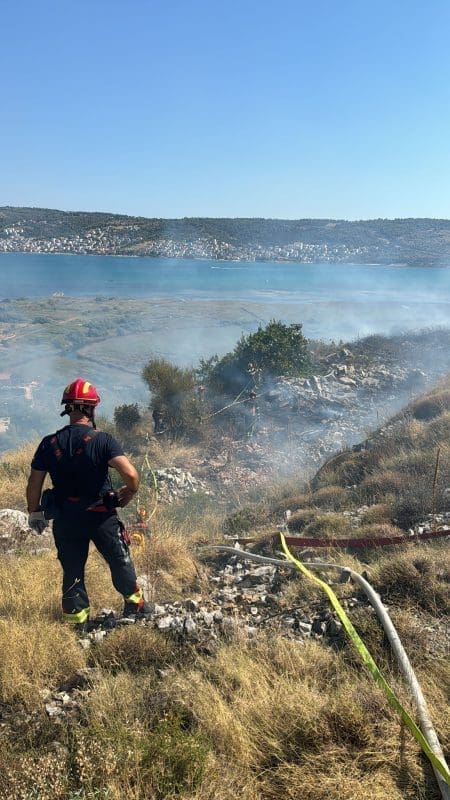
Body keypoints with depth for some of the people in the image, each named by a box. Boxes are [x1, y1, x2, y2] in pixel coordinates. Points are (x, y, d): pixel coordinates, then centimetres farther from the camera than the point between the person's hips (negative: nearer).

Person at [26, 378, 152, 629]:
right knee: (120, 561, 17)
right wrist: (126, 497, -5)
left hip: (65, 518, 3)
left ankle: (77, 620, 28)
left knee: (72, 569, 17)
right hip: (101, 515, -3)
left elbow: (34, 485, -1)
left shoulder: (49, 444, -6)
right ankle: (135, 604, 31)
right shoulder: (103, 440, -17)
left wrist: (35, 512, 15)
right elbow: (131, 475, -25)